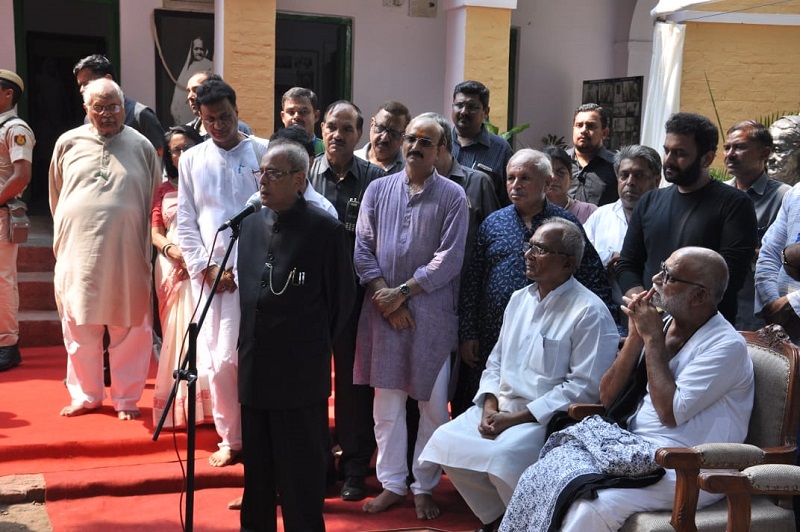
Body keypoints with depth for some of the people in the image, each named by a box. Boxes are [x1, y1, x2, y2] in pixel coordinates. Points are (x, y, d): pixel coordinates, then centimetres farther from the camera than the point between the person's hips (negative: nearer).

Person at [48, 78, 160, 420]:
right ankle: (85, 395, 24)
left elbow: (154, 202, 8)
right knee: (80, 329, 9)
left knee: (128, 331, 4)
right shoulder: (68, 143, 6)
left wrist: (144, 243, 8)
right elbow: (56, 198, 16)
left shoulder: (141, 147, 2)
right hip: (78, 254, 2)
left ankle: (126, 398, 17)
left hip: (127, 256, -1)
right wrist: (68, 235, 16)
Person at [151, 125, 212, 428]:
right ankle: (180, 406, 6)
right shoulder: (164, 190, 15)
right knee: (178, 335, 2)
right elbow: (155, 233, 11)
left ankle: (207, 402, -5)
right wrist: (173, 251, -10)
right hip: (173, 268, 3)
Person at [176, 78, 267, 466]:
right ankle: (230, 439, 18)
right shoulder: (192, 160, 11)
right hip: (208, 272, 4)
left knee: (249, 357, -6)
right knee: (216, 360, 5)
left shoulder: (262, 152, 0)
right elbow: (185, 222, 10)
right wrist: (207, 267, -1)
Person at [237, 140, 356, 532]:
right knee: (257, 465, 17)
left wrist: (314, 347, 3)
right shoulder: (251, 224, 7)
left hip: (301, 371, -6)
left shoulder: (325, 229, -11)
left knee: (300, 471, 5)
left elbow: (342, 298, -4)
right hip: (255, 366, 6)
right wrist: (249, 343, 14)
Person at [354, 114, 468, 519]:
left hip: (432, 313, -2)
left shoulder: (452, 196, -1)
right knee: (386, 403, 8)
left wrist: (402, 293, -11)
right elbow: (363, 249, 3)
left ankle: (424, 487, 16)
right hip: (383, 310, 2)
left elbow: (449, 259, -8)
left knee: (432, 404, 3)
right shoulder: (378, 189, 7)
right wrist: (385, 299, -7)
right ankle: (391, 483, 19)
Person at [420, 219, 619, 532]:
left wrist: (518, 418, -18)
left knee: (503, 456, -30)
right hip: (502, 406, 7)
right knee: (446, 442, -10)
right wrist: (490, 405, -4)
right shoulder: (519, 299, 12)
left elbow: (584, 387, -17)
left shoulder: (590, 312, -12)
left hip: (550, 417, -7)